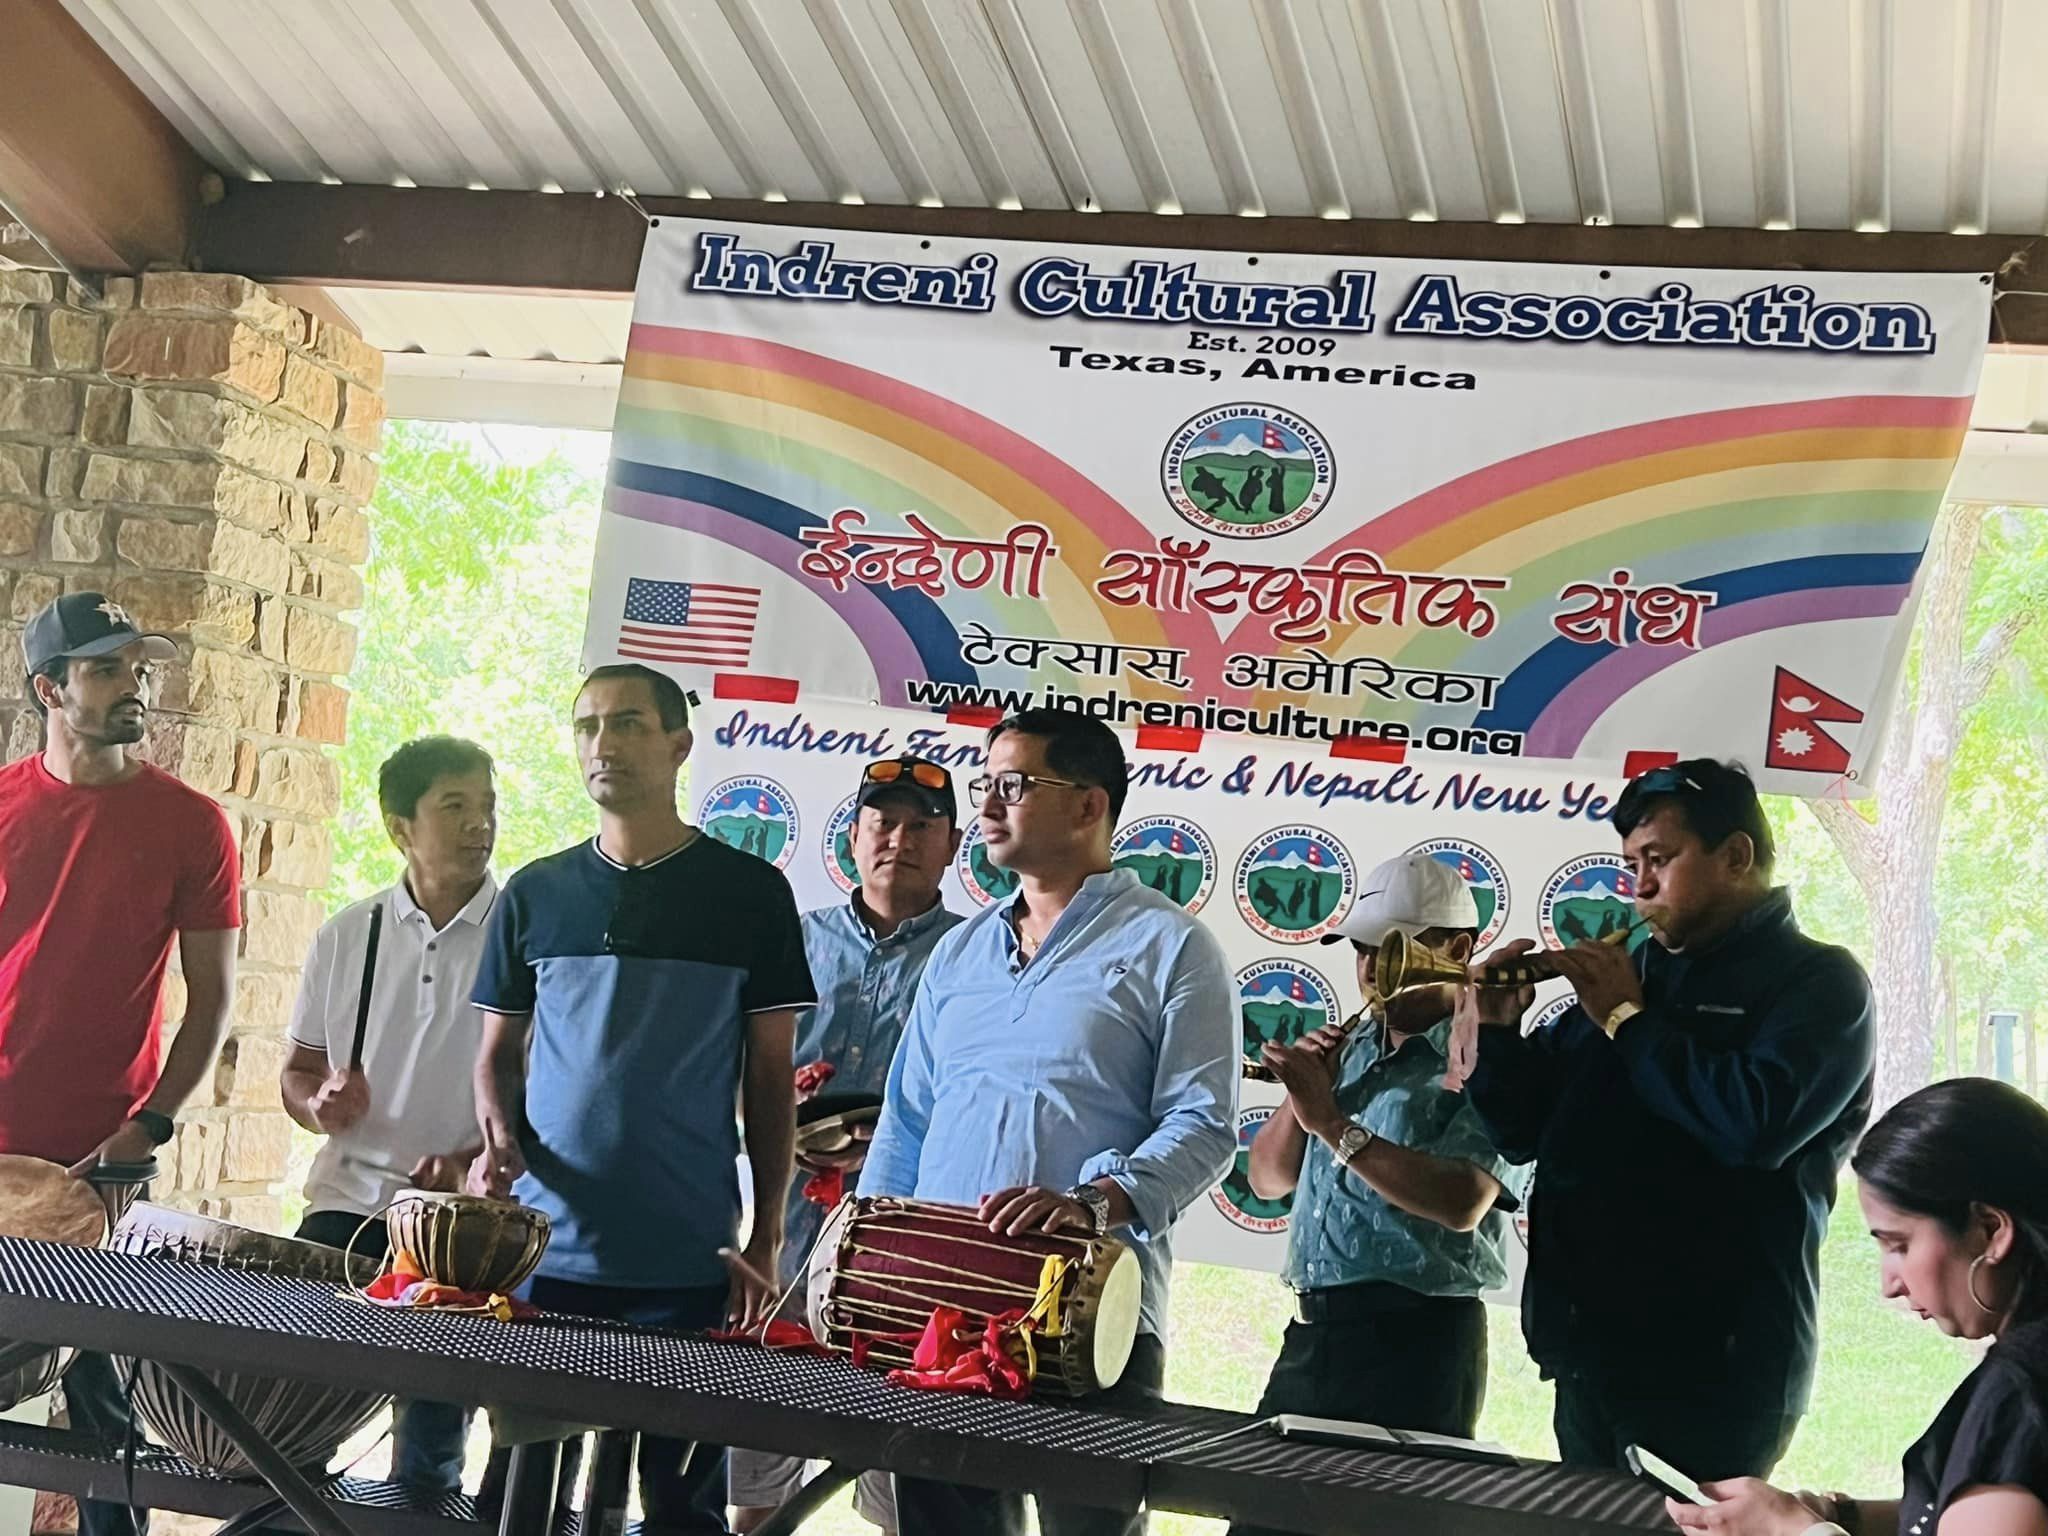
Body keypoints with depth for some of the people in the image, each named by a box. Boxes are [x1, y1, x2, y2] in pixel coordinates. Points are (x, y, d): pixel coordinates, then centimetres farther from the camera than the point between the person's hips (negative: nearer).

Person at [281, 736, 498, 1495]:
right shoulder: (345, 936, 8)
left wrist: (477, 1158, -19)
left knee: (431, 1437, -7)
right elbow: (299, 1070, 18)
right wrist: (319, 1105, -6)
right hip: (349, 1198, 3)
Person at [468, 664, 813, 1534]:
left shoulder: (749, 894, 1)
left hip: (686, 1263, -2)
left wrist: (766, 1236, -1)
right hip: (542, 1247, 3)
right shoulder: (534, 895, 9)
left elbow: (770, 1076, 4)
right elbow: (499, 1051, 15)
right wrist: (498, 1139, -6)